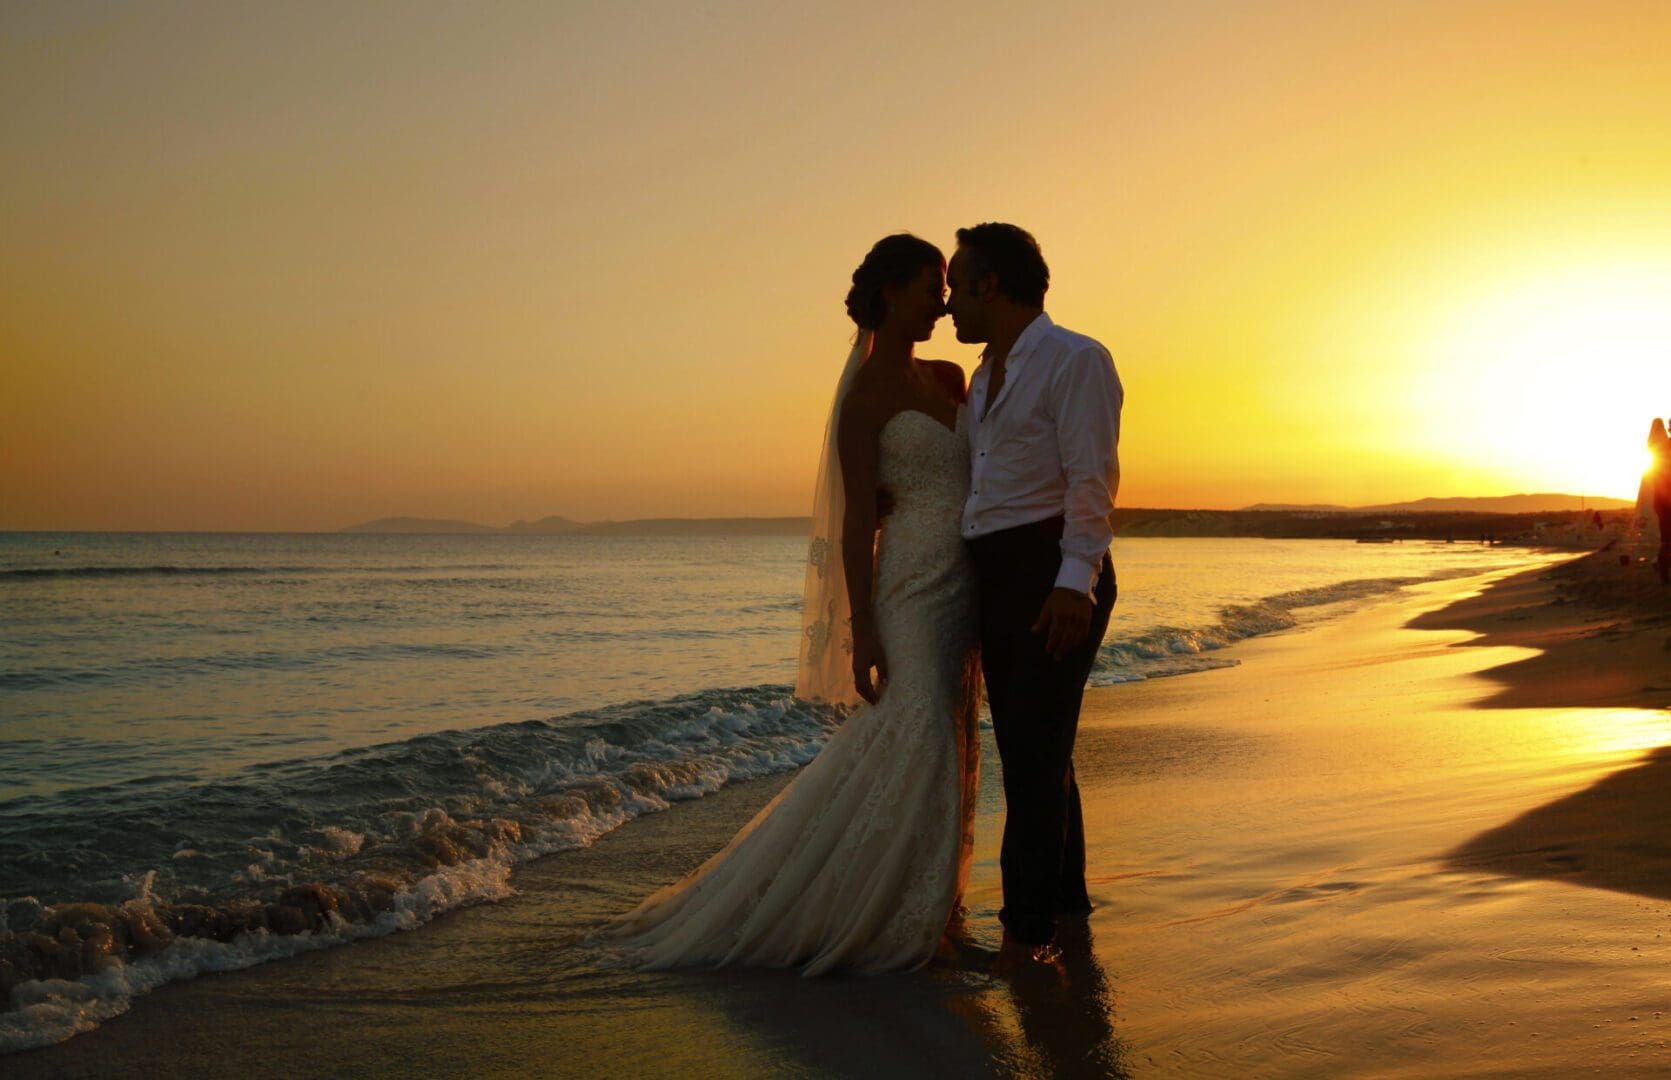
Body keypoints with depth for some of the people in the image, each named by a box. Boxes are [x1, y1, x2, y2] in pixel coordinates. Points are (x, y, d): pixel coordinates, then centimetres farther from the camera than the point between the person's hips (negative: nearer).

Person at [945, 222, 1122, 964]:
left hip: (1055, 576, -8)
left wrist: (1076, 580, -24)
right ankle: (1064, 898, 27)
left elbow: (1092, 479, -15)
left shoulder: (1075, 361, -7)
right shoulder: (985, 379, 19)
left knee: (1034, 749, -11)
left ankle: (1027, 925, -6)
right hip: (998, 579, 9)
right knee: (1030, 745, 14)